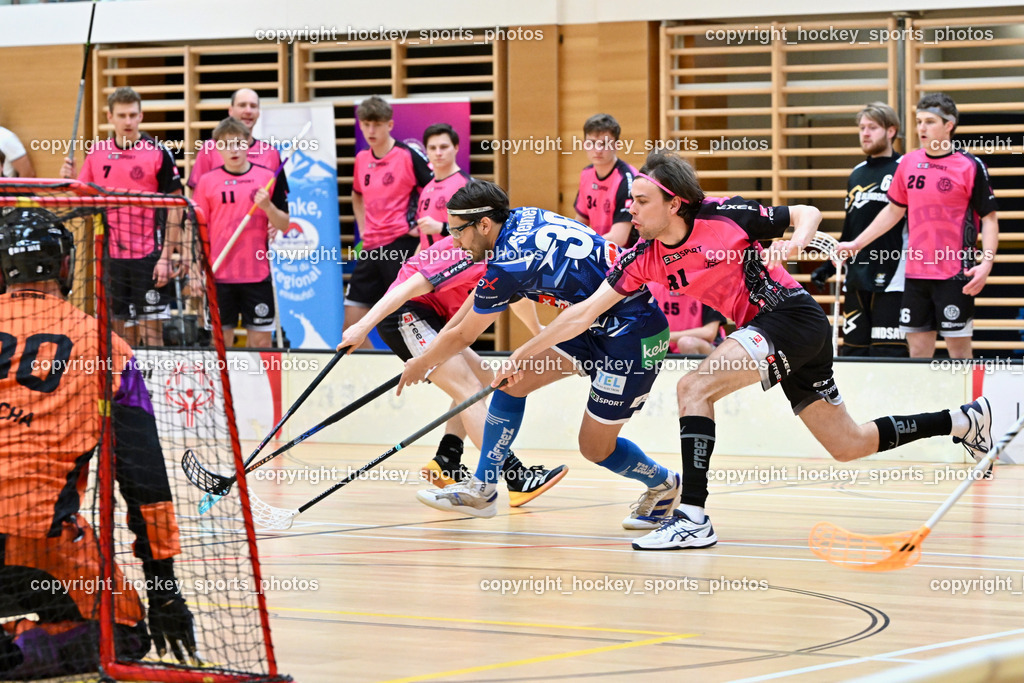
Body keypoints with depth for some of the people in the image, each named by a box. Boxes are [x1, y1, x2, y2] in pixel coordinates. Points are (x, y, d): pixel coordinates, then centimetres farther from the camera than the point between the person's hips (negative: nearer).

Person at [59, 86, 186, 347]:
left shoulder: (158, 153, -6)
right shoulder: (97, 153, 8)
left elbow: (174, 208, -5)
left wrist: (167, 256, -11)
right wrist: (70, 180, -6)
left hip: (149, 256, -4)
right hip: (112, 255, 4)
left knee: (151, 331, -6)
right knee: (122, 331, 7)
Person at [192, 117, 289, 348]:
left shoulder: (268, 178, 4)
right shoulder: (207, 181, 3)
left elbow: (284, 225, 6)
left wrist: (267, 206, -13)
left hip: (257, 274, 0)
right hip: (218, 275, 0)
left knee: (261, 339, 1)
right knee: (221, 338, 2)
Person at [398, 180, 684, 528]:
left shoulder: (509, 264, -23)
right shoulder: (523, 218, 1)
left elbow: (462, 337, -7)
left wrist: (421, 365, 11)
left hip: (633, 334, -10)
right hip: (595, 325, 10)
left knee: (596, 448, 0)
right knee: (512, 380, 2)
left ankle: (663, 484, 28)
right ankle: (482, 489, 7)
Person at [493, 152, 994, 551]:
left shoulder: (724, 216, -15)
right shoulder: (644, 258, 0)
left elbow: (807, 214, -3)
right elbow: (585, 312, 1)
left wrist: (795, 244, -25)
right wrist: (522, 355, -2)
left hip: (793, 316, -8)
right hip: (761, 330, 8)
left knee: (694, 387, -22)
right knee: (848, 444, 13)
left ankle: (693, 517, -25)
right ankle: (966, 419, 28)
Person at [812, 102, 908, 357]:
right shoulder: (857, 174, 18)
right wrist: (829, 267, 20)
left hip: (892, 280, -7)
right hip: (856, 279, 7)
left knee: (887, 354, -9)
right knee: (852, 350, 6)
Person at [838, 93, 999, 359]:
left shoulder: (970, 166, -7)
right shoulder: (909, 163, 8)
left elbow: (989, 218, -5)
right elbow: (894, 210, 20)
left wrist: (986, 263, -17)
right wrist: (856, 243, 20)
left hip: (955, 275, -5)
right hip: (916, 274, 5)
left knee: (959, 348, -3)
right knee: (918, 349, 7)